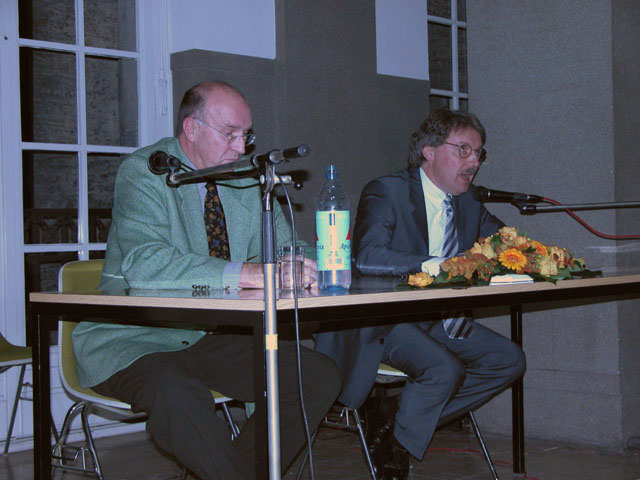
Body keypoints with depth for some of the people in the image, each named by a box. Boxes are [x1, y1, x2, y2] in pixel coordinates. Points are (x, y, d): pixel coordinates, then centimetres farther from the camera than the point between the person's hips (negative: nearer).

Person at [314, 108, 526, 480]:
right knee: (443, 368, -30)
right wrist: (434, 265, -35)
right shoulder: (387, 192, -12)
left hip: (439, 321, 8)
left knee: (510, 360, -6)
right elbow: (367, 256, -27)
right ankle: (395, 449, -3)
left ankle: (395, 416, -2)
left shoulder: (468, 204, 10)